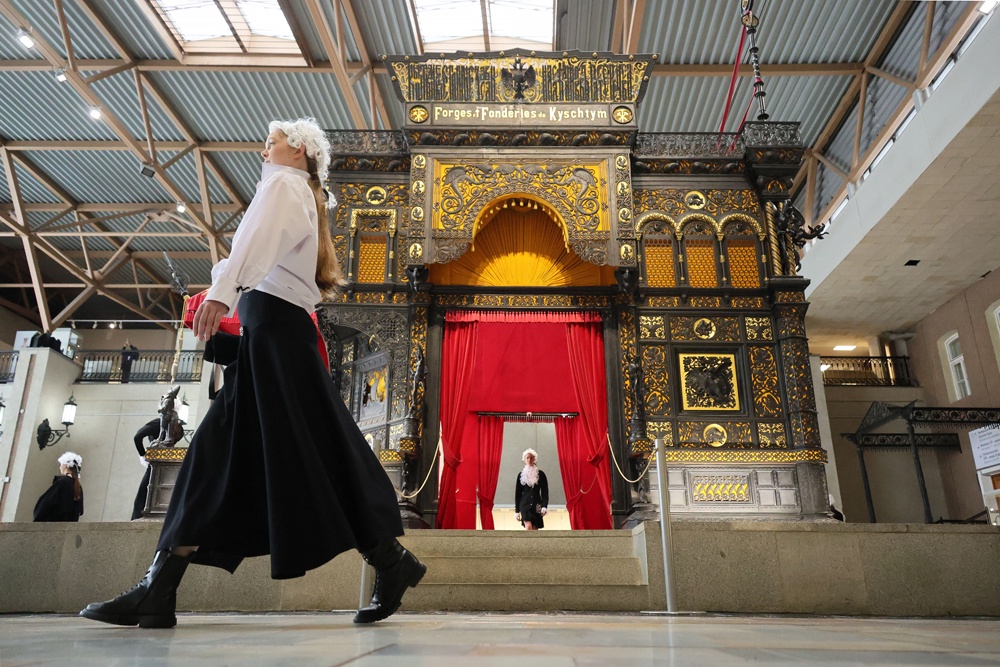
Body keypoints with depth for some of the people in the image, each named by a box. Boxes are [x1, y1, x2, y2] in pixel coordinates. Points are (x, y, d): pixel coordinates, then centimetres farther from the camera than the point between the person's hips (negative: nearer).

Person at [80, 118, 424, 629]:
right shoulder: (303, 197, 32)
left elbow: (261, 237, -16)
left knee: (310, 454, -12)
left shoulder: (284, 183, 4)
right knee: (220, 452, 3)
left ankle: (390, 564, -7)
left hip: (274, 325, -10)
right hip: (274, 331, 10)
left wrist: (223, 289, -31)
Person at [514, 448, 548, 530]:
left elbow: (545, 492, 2)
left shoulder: (540, 474, 4)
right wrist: (517, 510, 6)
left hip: (536, 505, 1)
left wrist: (544, 506, -11)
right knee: (528, 527, -18)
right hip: (525, 504, -1)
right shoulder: (521, 474, 6)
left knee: (534, 529, 1)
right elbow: (518, 493, 9)